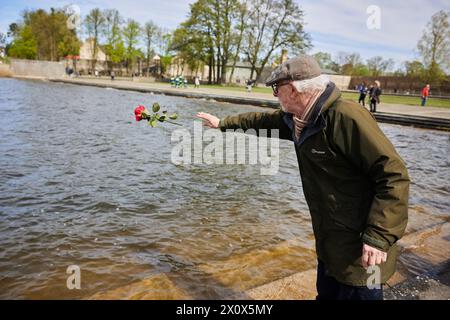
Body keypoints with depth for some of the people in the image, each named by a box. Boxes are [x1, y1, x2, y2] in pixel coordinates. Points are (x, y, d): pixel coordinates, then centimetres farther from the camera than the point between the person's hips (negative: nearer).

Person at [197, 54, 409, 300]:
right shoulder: (296, 117, 2)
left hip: (359, 248, -8)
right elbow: (262, 120, 20)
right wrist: (222, 123, 29)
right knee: (326, 293, 25)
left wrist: (378, 237, -29)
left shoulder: (347, 117, -26)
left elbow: (394, 176, -26)